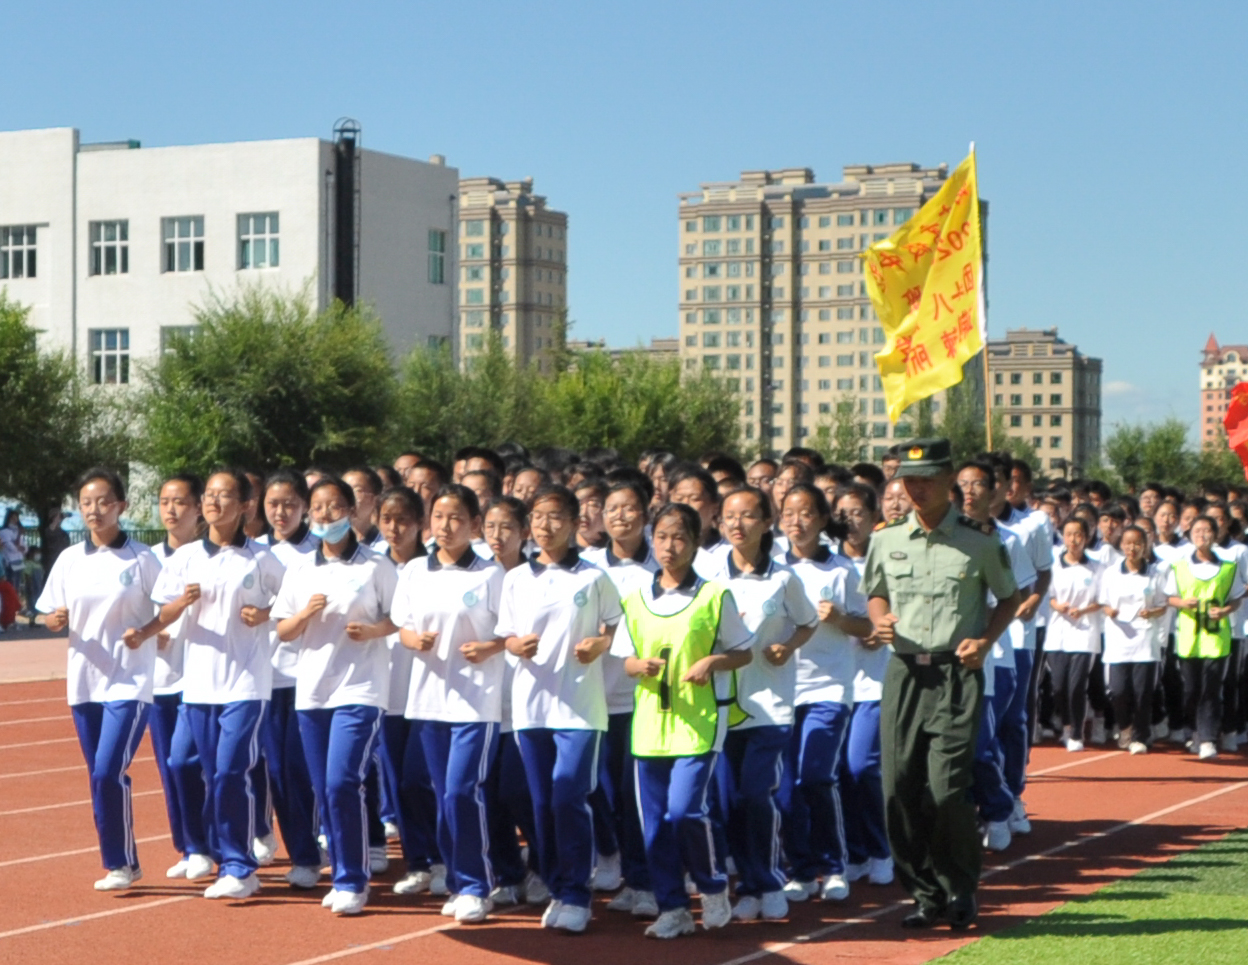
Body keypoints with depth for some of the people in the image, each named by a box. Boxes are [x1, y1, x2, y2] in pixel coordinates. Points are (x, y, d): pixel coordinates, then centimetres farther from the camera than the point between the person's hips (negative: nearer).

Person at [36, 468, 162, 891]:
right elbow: (51, 614, 10)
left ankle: (119, 863, 0)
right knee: (101, 776, 9)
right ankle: (122, 864, 20)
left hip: (130, 682, -5)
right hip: (84, 681, 5)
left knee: (109, 773, -14)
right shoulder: (69, 560, 6)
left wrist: (145, 633, -19)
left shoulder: (141, 558, -6)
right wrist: (56, 620, -12)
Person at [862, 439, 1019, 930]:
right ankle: (926, 893, 15)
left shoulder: (979, 543, 0)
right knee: (900, 789, 0)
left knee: (947, 788, -12)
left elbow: (1009, 597, 12)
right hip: (904, 672, 4)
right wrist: (880, 620, 1)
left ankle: (961, 889, 10)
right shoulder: (885, 541, 8)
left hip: (957, 674, -3)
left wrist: (986, 640, -4)